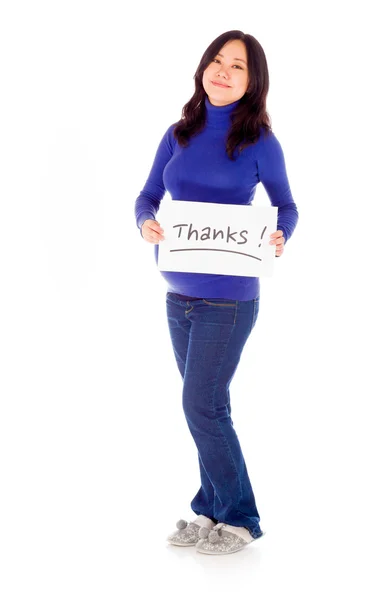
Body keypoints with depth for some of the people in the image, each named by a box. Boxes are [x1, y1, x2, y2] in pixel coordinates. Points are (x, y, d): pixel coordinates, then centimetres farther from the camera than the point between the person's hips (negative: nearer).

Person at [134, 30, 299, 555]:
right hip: (178, 294, 5)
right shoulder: (178, 135, 7)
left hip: (228, 298, -5)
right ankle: (211, 510, 26)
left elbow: (287, 205, 3)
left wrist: (280, 238, -19)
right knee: (207, 406, 13)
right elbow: (147, 196, 7)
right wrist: (146, 223, -16)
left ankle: (240, 519, 12)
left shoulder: (259, 141, -5)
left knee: (201, 406, -4)